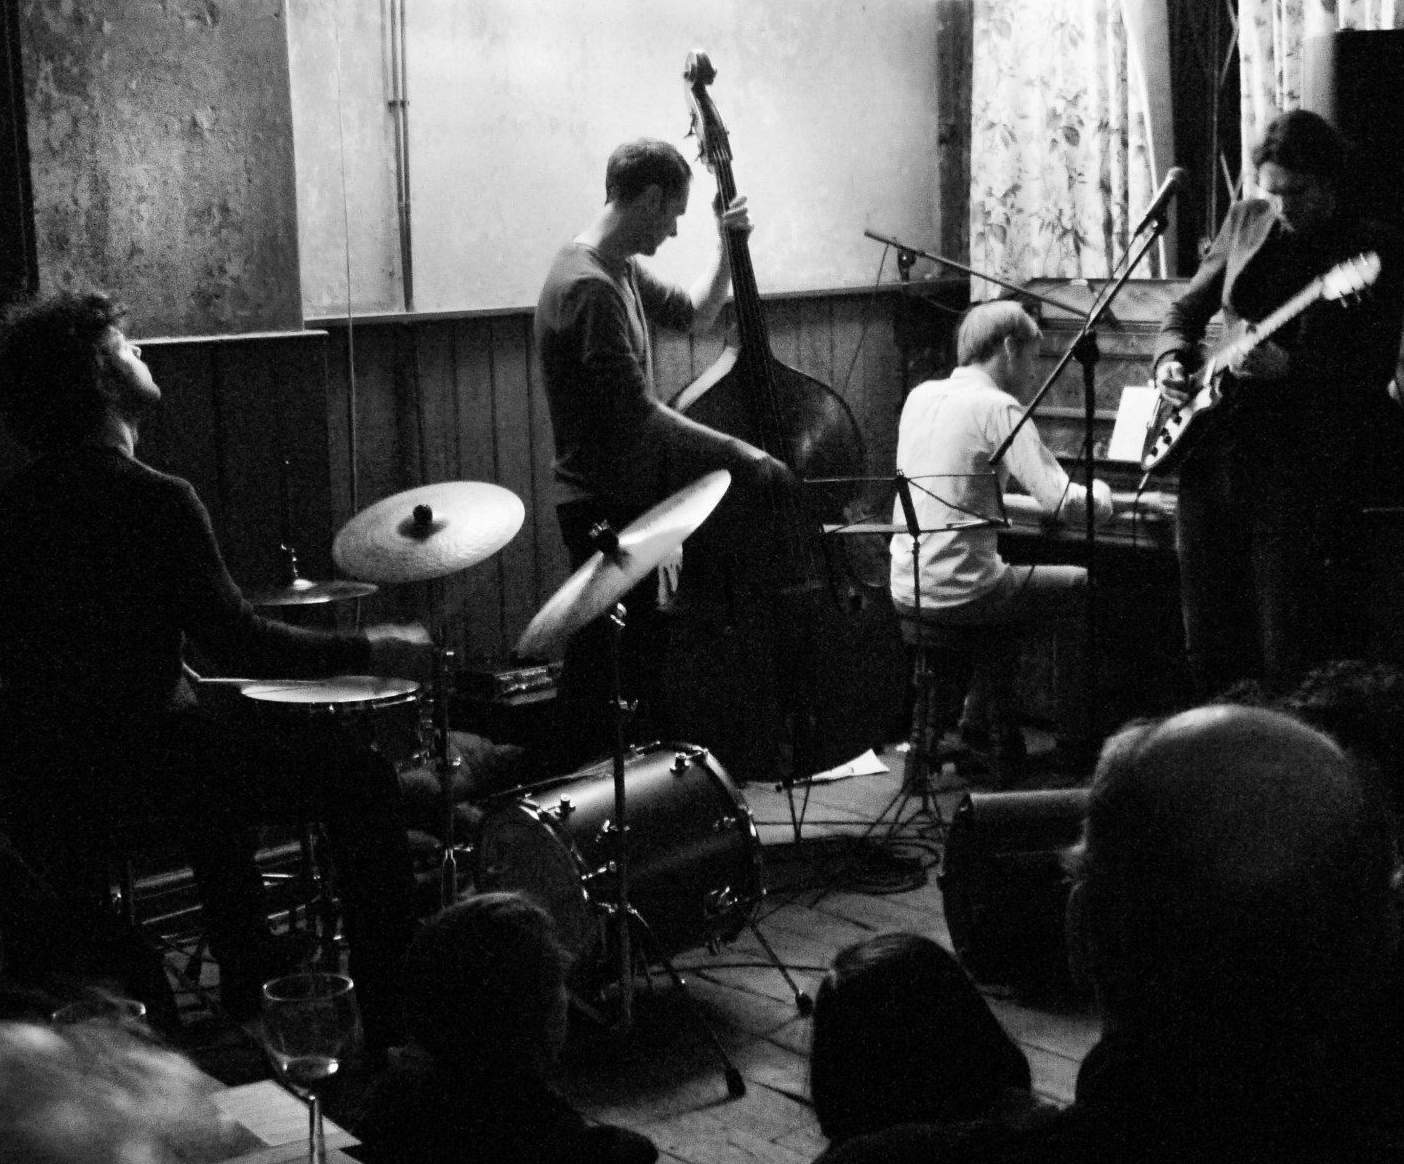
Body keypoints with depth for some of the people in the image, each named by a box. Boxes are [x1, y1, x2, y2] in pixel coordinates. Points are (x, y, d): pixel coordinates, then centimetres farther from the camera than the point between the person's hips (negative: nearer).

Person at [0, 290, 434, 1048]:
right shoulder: (154, 503, -19)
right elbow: (240, 645, -19)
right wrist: (370, 653, -8)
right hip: (135, 757, -8)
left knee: (223, 761, 34)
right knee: (361, 780, 2)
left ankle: (249, 999, 41)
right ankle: (393, 1019, 6)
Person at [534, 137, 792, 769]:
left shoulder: (619, 270, 8)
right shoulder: (588, 288, -24)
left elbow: (694, 314, 22)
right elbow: (637, 413, -26)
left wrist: (727, 243, 7)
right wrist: (737, 452, -21)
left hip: (628, 497, 10)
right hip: (603, 508, -10)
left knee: (641, 645, 19)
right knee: (600, 664, -2)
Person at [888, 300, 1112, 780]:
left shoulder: (921, 396, 9)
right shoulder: (998, 407, -12)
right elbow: (1061, 502, -19)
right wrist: (1100, 497, 3)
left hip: (905, 590, 8)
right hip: (957, 593, -7)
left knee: (1004, 579, 35)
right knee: (1080, 586, 16)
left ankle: (982, 723, 31)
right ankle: (1077, 742, 21)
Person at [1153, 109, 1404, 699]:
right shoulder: (1246, 220, 10)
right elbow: (1187, 308, 20)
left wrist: (1288, 368, -24)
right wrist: (1170, 358, 1)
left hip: (1305, 464, -6)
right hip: (1215, 447, 6)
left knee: (1291, 642, -6)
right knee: (1209, 636, 12)